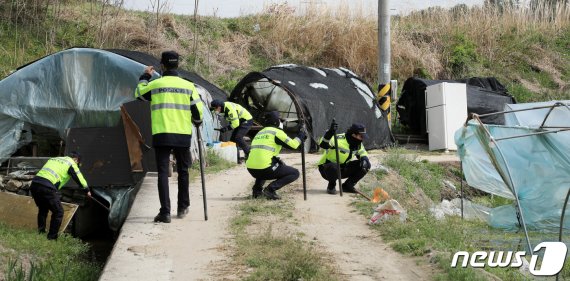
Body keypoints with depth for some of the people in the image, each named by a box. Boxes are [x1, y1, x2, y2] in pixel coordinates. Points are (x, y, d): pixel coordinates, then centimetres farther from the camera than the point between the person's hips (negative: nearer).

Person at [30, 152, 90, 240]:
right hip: (47, 188, -8)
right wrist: (87, 190, 31)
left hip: (34, 184, 8)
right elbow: (79, 178, 15)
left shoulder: (53, 159, 31)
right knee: (58, 212, 5)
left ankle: (40, 233, 31)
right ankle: (51, 238, 6)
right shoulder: (71, 164, 10)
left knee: (43, 209, 28)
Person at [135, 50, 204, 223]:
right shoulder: (188, 86, 2)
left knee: (163, 173, 0)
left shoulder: (155, 84, -1)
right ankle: (183, 208, 26)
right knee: (183, 171, 17)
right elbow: (197, 110, 5)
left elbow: (139, 94, 18)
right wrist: (197, 123, 26)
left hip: (161, 135, -2)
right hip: (183, 136, 2)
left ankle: (165, 212, -7)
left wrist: (145, 77, 31)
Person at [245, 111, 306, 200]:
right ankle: (270, 189, -9)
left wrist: (277, 160, 24)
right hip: (264, 169, -7)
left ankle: (257, 189, 19)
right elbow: (293, 145, -4)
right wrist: (301, 135, 13)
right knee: (295, 173, 7)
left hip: (251, 170, 7)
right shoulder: (277, 132, 1)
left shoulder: (260, 133, 23)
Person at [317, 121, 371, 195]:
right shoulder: (339, 139, -27)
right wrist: (330, 132, -57)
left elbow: (363, 154, 12)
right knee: (333, 168, -42)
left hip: (343, 169, 7)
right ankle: (331, 186, -10)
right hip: (327, 169, -7)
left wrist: (364, 159, -13)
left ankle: (347, 185, 6)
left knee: (365, 166, -6)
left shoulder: (358, 144, -2)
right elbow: (323, 144, -41)